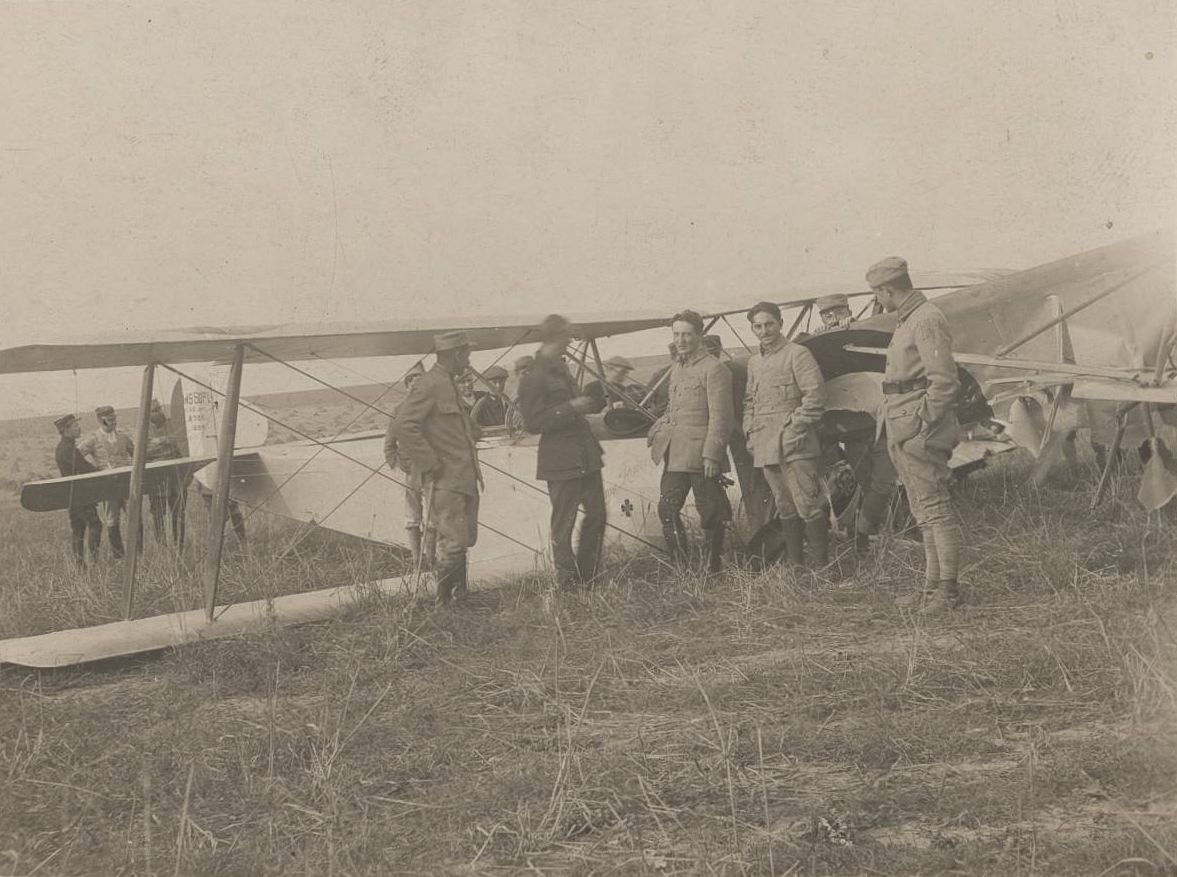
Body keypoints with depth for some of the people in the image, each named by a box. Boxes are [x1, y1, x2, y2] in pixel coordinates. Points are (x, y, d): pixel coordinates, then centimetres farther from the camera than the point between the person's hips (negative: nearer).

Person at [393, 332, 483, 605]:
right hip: (445, 482, -10)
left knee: (464, 541, 13)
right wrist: (431, 464, -21)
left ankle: (461, 598, 22)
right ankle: (443, 603, -3)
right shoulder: (428, 385, -13)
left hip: (464, 479, 10)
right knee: (452, 543, -10)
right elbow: (403, 424, -24)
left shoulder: (450, 385, 18)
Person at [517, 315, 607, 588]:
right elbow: (533, 422, -19)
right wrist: (571, 407, -22)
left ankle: (587, 575, 23)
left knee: (596, 514, 11)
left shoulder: (560, 368, 15)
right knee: (564, 522, 0)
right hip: (561, 460, -9)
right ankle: (567, 581, 9)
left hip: (585, 455, 9)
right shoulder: (534, 378, -14)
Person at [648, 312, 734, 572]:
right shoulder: (676, 369, 17)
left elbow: (720, 417, -12)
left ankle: (713, 568, 11)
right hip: (675, 454, 7)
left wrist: (712, 455, -17)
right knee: (667, 510, 1)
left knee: (711, 514, 1)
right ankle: (681, 567, 9)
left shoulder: (713, 369, -8)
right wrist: (657, 432, 9)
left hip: (701, 455, -7)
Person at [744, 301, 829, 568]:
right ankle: (795, 565, 16)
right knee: (785, 510, 11)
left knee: (808, 506, -9)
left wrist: (796, 429, -14)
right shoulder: (754, 362, 18)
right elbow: (749, 401, 26)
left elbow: (815, 396, -10)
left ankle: (822, 566, -4)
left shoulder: (797, 354, -3)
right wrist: (749, 433, 12)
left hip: (795, 446, -7)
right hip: (766, 450, 7)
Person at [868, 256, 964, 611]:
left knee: (934, 507, -9)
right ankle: (934, 582, 19)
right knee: (922, 511, 13)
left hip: (918, 426, -11)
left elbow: (945, 381, -20)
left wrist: (924, 426, -20)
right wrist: (899, 430, 18)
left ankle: (948, 589, -8)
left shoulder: (927, 320, -14)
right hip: (901, 428, 11)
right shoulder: (907, 321, 18)